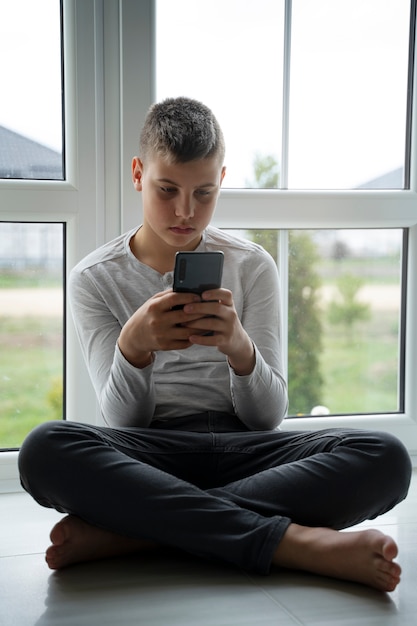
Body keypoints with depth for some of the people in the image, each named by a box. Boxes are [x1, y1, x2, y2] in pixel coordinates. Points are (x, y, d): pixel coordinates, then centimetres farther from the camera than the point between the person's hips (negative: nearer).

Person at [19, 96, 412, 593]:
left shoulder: (252, 267, 9)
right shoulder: (95, 278, 6)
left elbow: (268, 417, 3)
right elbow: (122, 421, -2)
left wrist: (241, 348, -20)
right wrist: (133, 346, -24)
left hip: (239, 449, 2)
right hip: (148, 454, -1)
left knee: (386, 458, -27)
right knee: (44, 449, -35)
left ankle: (124, 532, -29)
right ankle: (293, 542, -33)